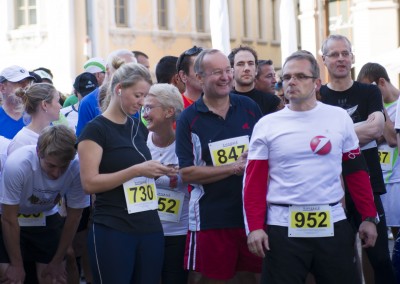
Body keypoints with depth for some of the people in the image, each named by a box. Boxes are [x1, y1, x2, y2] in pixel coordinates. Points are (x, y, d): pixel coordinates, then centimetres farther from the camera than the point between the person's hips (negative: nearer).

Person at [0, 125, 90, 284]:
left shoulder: (77, 169, -28)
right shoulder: (17, 164, -35)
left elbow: (73, 217, -11)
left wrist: (57, 261, -3)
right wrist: (17, 265, -15)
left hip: (46, 218, 3)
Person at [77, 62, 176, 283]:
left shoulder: (139, 128, 14)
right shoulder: (96, 129, -8)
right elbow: (89, 183, -16)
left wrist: (156, 172, 4)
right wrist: (136, 170, -21)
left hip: (150, 227, 7)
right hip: (113, 231, -7)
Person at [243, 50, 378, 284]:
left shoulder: (339, 118, 5)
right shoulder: (266, 125, 2)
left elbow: (357, 172, 8)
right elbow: (254, 182, 0)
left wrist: (369, 217, 5)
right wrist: (254, 227, -8)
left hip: (333, 225, 1)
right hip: (283, 229, -1)